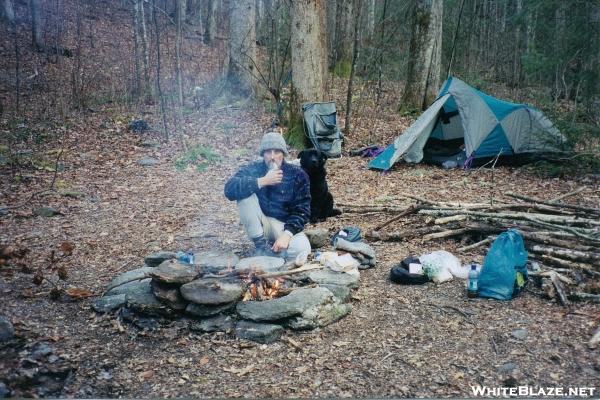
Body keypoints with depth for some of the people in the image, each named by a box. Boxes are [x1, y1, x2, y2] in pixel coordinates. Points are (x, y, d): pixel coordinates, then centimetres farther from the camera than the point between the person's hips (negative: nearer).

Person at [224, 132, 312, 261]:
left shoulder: (297, 174, -7)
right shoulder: (253, 169, -7)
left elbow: (302, 210, -9)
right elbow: (229, 189, -25)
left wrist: (287, 234, -24)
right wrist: (262, 181, -31)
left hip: (285, 226, 0)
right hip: (259, 225, 1)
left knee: (302, 249, -31)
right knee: (245, 195, -25)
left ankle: (271, 249, -1)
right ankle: (261, 245, -16)